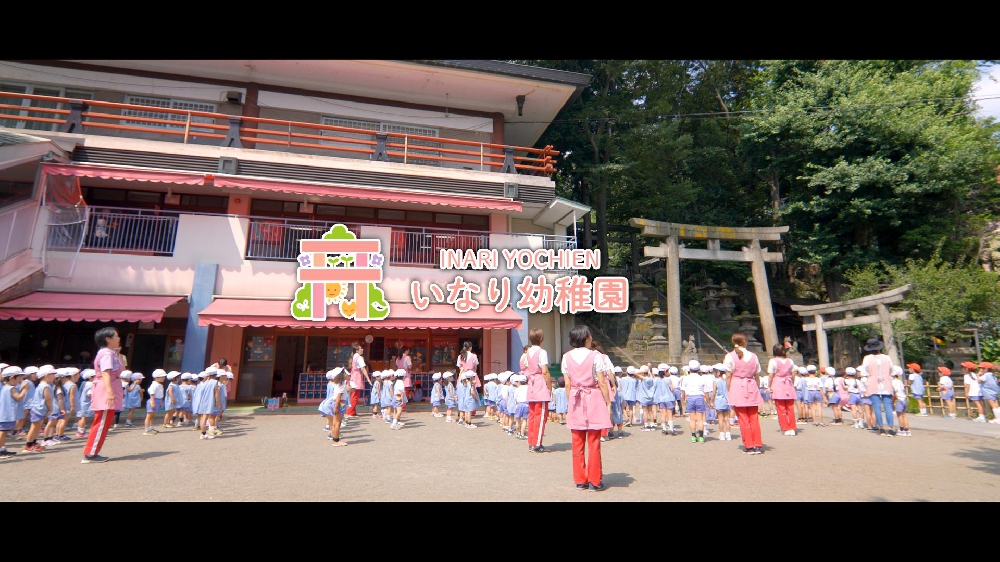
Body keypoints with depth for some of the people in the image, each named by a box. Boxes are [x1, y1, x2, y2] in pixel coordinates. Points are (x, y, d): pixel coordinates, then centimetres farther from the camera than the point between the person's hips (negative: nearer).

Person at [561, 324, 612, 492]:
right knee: (593, 443, 5)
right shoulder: (595, 355, -9)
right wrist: (608, 403, 0)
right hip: (593, 399, -3)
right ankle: (595, 481, 13)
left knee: (577, 443, 10)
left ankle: (580, 481, 18)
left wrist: (570, 402, 13)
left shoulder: (566, 357, 1)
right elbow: (602, 383, -9)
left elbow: (567, 384, 3)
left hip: (575, 401, 3)